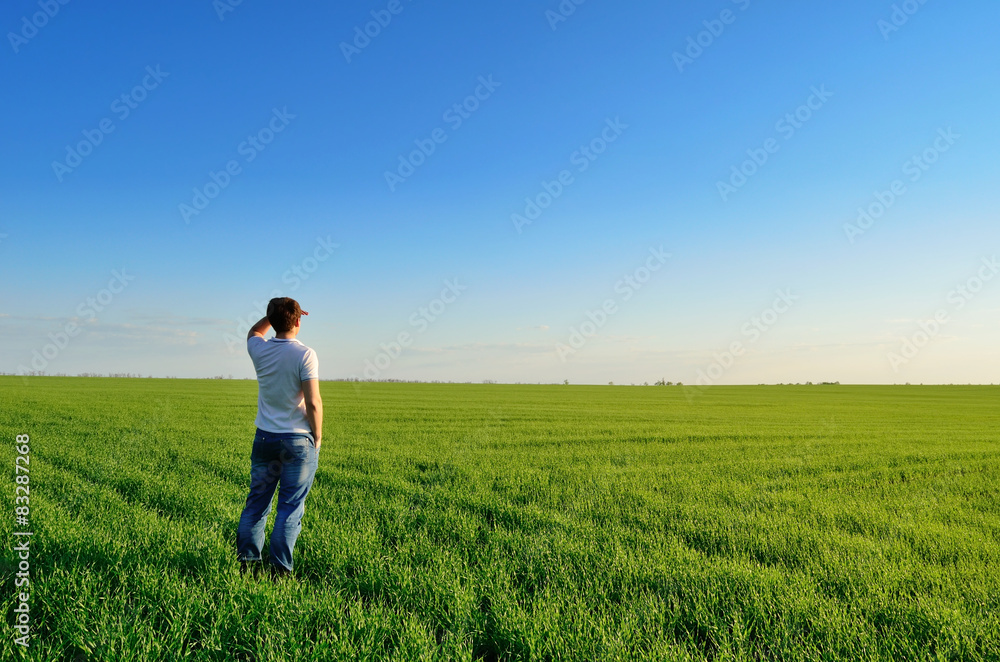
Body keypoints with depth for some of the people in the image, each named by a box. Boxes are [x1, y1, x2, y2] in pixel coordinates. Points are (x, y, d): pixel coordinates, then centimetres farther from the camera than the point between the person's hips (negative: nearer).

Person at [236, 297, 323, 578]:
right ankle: (279, 568, 3)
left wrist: (276, 314, 18)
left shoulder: (260, 350, 0)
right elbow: (313, 402, -18)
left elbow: (253, 331, 27)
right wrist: (317, 435, -5)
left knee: (256, 502, 13)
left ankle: (246, 561, 19)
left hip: (264, 438, 5)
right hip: (298, 440, -5)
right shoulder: (304, 354, -15)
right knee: (291, 507, 1)